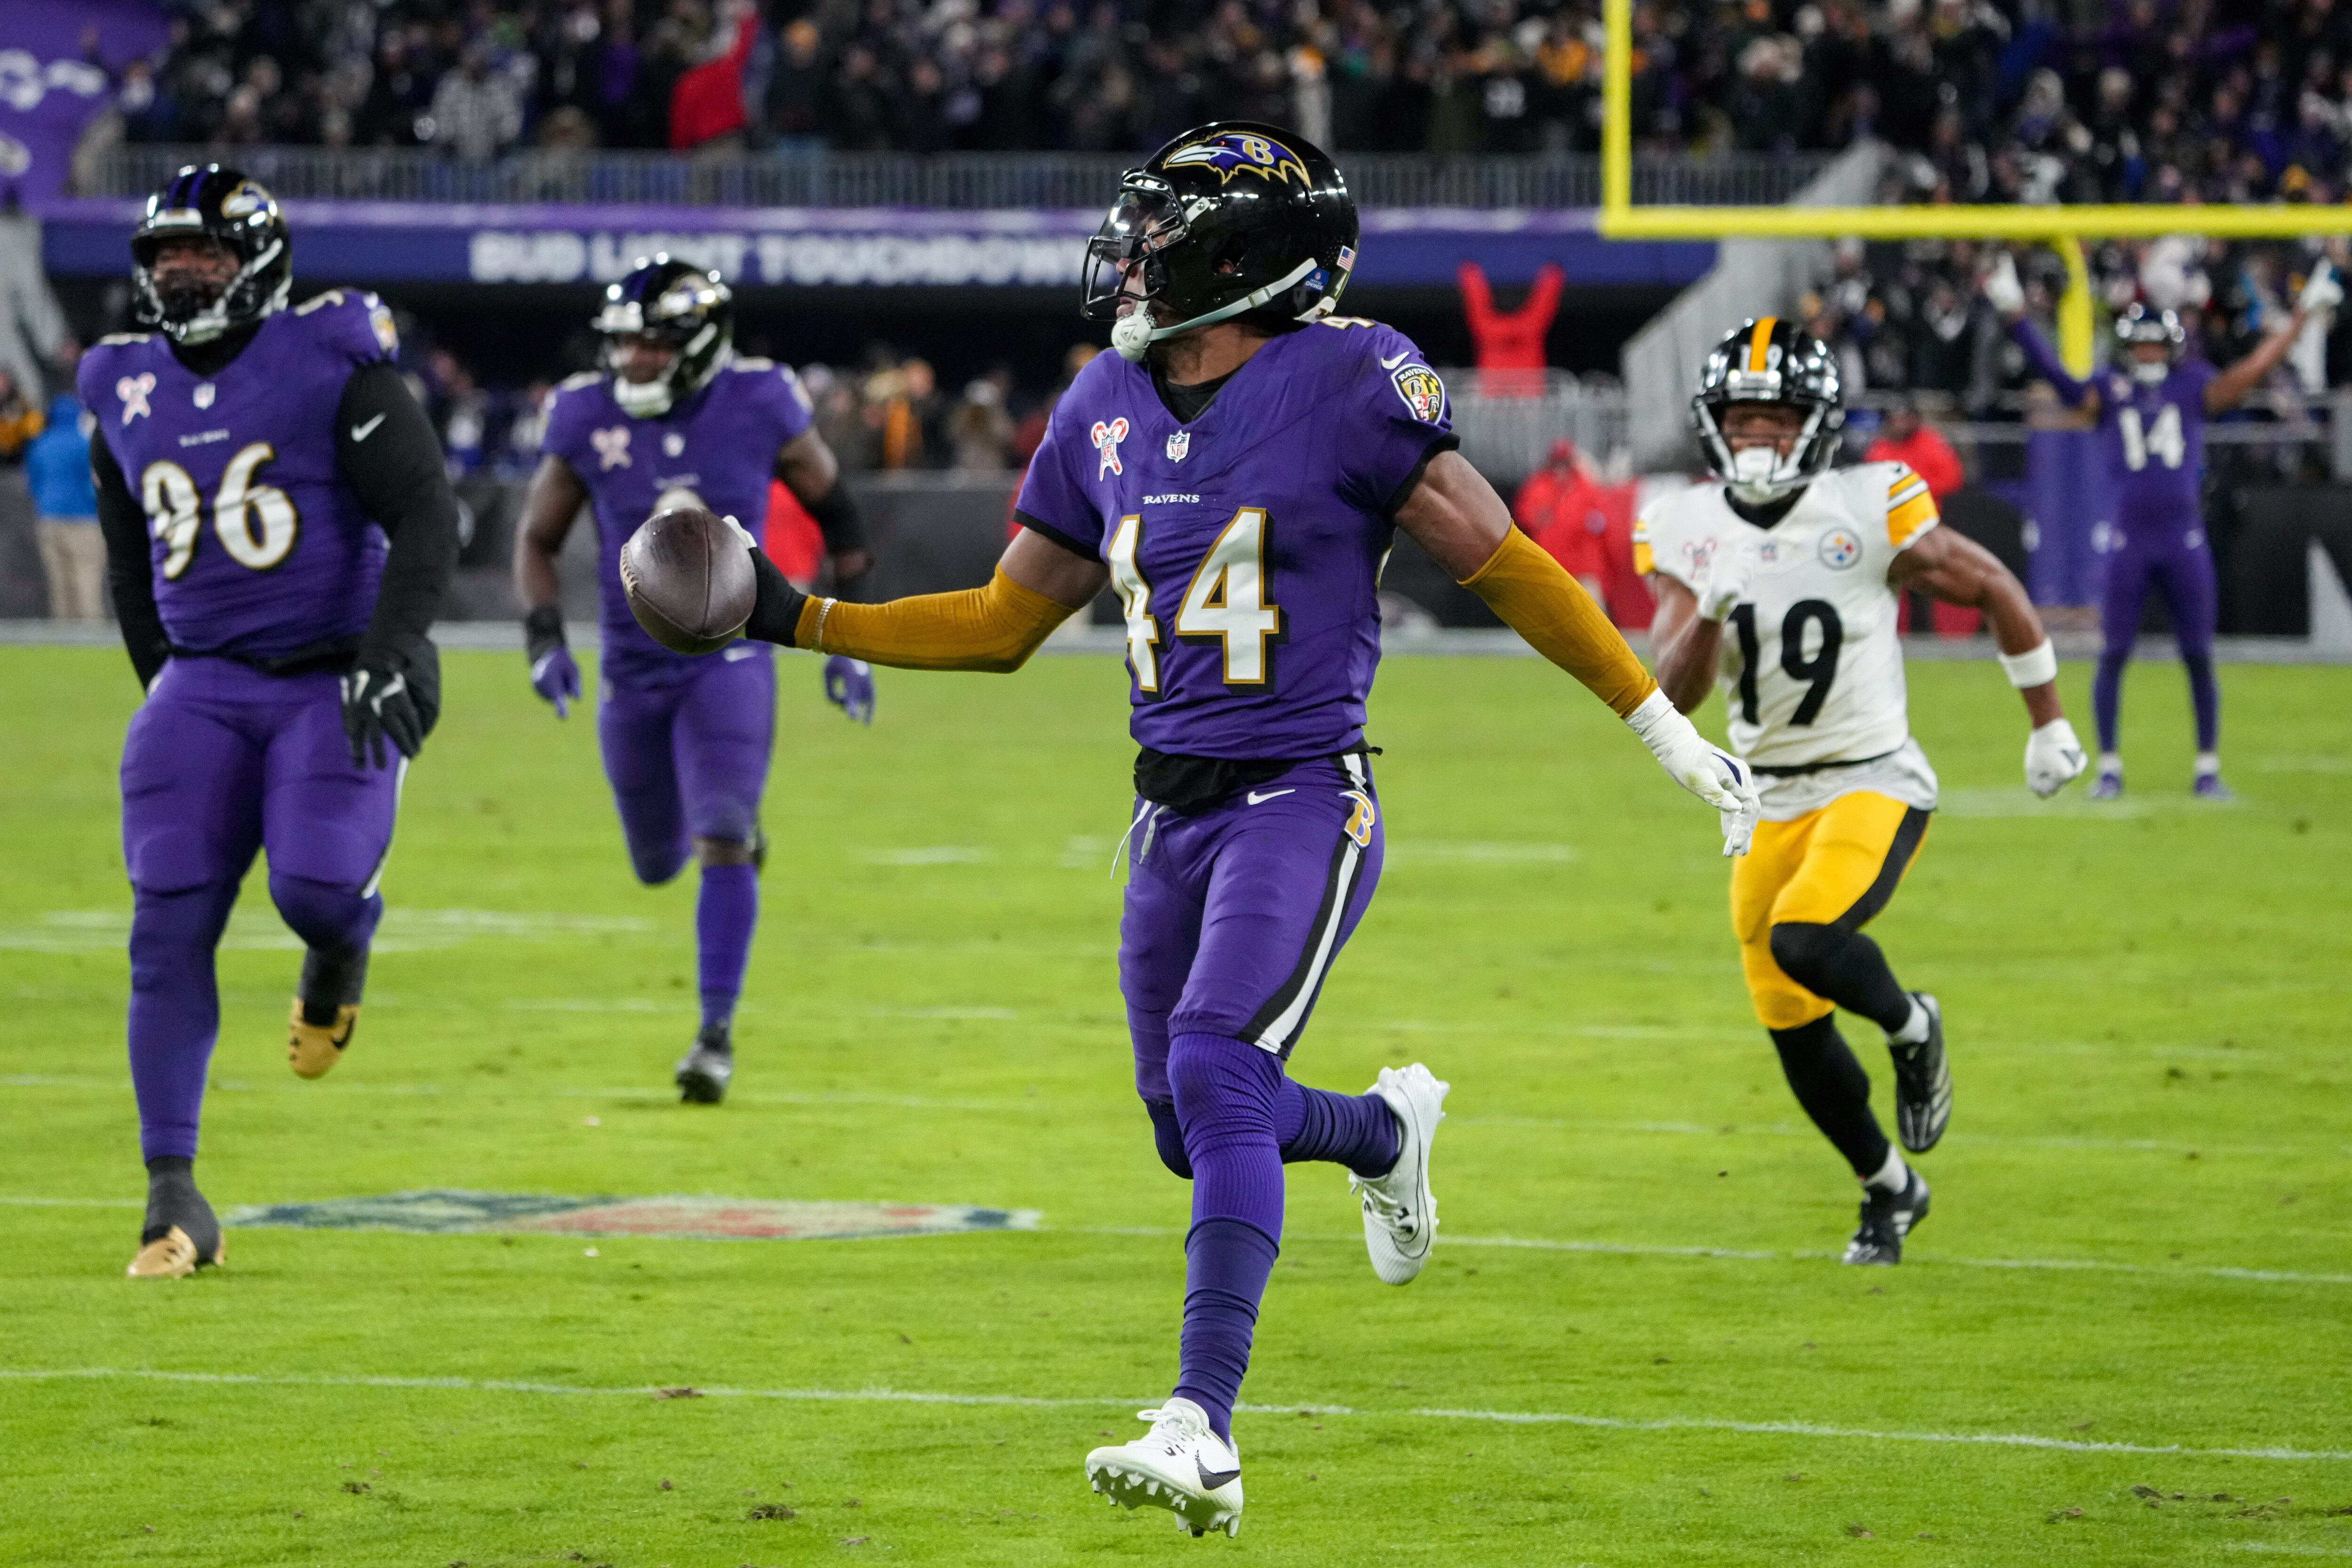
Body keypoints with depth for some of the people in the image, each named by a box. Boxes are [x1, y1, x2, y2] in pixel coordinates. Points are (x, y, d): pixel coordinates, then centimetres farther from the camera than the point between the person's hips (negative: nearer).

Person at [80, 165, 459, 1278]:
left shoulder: (331, 365, -8)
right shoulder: (128, 395, 9)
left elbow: (426, 515, -12)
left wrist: (387, 654, -22)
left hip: (338, 678, -4)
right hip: (203, 686, 4)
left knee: (316, 883, -23)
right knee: (171, 928, -8)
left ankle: (339, 951, 18)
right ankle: (173, 1196, -4)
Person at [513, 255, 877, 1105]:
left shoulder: (760, 407, -11)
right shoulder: (587, 419, -8)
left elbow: (834, 510, 5)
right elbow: (537, 539, 6)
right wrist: (544, 636, -11)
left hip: (730, 663, -3)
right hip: (635, 673, 3)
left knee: (721, 844, -19)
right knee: (659, 865, 15)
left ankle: (717, 1031, -12)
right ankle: (731, 834, 51)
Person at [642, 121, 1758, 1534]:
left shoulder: (1345, 383, -10)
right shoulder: (1110, 411, 7)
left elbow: (1503, 567, -5)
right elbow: (1002, 624, 16)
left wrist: (1672, 734, -5)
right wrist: (798, 620, 11)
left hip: (1302, 798, -7)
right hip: (1175, 815, 7)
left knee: (1219, 1075, -23)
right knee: (1194, 1128, 13)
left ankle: (1205, 1433, -26)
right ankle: (1389, 1131, 47)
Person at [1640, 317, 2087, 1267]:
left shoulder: (1869, 513, -13)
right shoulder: (1688, 532, -4)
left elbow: (1995, 590, 0)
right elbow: (1674, 693, -9)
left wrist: (2049, 726, 6)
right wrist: (1706, 616, -30)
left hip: (1874, 784, -5)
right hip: (1769, 800, 5)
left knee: (1803, 942, -30)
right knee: (1795, 1036, 8)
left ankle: (1912, 1028, 2)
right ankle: (1888, 1190, 32)